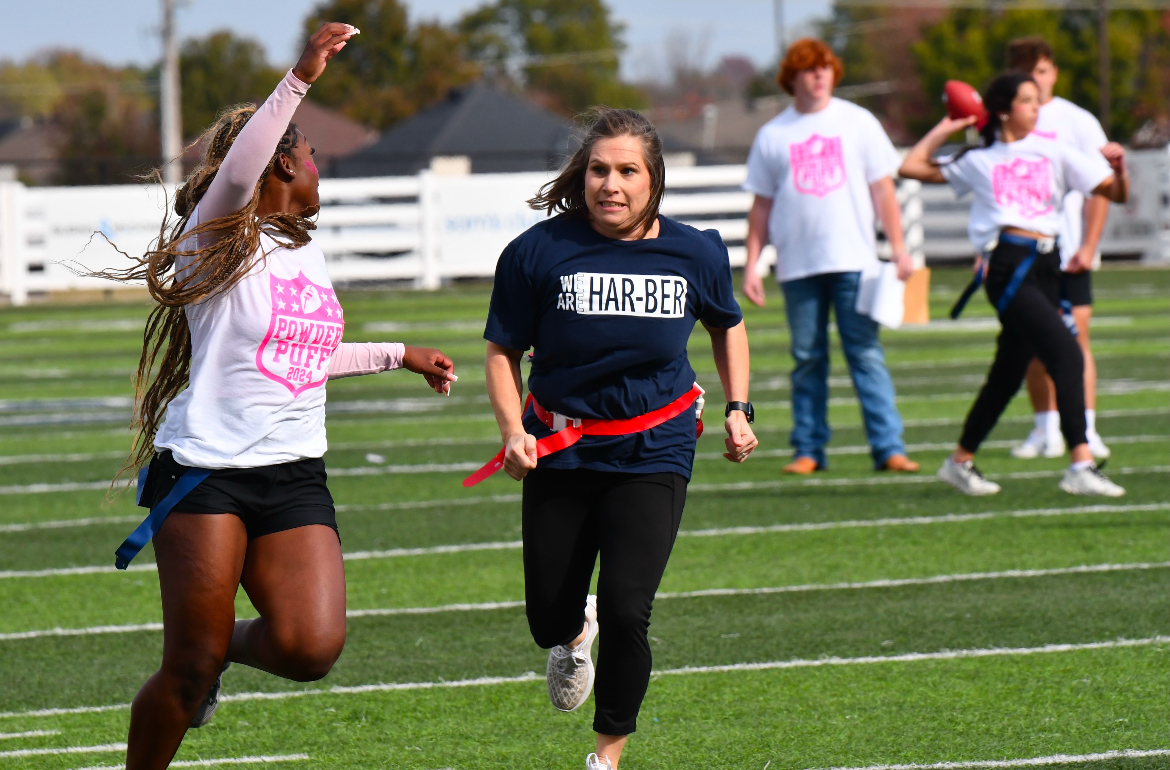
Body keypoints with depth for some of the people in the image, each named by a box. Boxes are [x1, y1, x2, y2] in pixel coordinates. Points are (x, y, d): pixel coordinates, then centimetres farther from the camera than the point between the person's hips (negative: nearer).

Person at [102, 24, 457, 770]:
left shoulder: (308, 253, 17)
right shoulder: (222, 241, -6)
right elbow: (236, 173, -29)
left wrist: (400, 355, 41)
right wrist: (301, 79, -40)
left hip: (295, 477, 6)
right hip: (204, 471, -6)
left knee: (312, 648, -14)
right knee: (190, 670, -6)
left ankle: (226, 641, 18)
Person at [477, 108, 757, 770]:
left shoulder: (695, 254, -5)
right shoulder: (540, 252, -11)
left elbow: (728, 325, 17)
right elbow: (503, 351, -3)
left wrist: (738, 408, 7)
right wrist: (513, 431, -17)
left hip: (653, 453, 0)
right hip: (560, 452, 1)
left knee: (626, 613, -14)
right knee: (548, 619, 6)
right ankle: (575, 630, 46)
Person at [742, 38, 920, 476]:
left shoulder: (857, 123, 7)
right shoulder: (773, 135, 9)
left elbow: (883, 190, 8)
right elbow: (761, 206, 12)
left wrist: (898, 248, 1)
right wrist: (751, 267, 6)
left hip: (853, 260, -1)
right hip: (798, 266, 1)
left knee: (866, 355, -6)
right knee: (807, 361, 4)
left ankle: (888, 448, -9)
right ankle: (808, 451, 9)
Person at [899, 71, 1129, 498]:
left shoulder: (1054, 154, 18)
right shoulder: (979, 160, 14)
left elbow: (1115, 193, 15)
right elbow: (913, 167, 21)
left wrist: (1119, 169, -5)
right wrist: (945, 129, 22)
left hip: (1044, 266, 4)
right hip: (1007, 265, -4)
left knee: (1008, 373, 11)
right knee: (1067, 354, -20)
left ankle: (961, 462, 27)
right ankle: (1081, 465, -25)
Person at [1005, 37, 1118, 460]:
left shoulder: (1077, 122, 0)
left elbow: (1101, 188, -1)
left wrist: (1089, 246, -9)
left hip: (1069, 253, -3)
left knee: (1075, 338, -8)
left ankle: (1086, 430, -9)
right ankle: (1045, 429, 12)